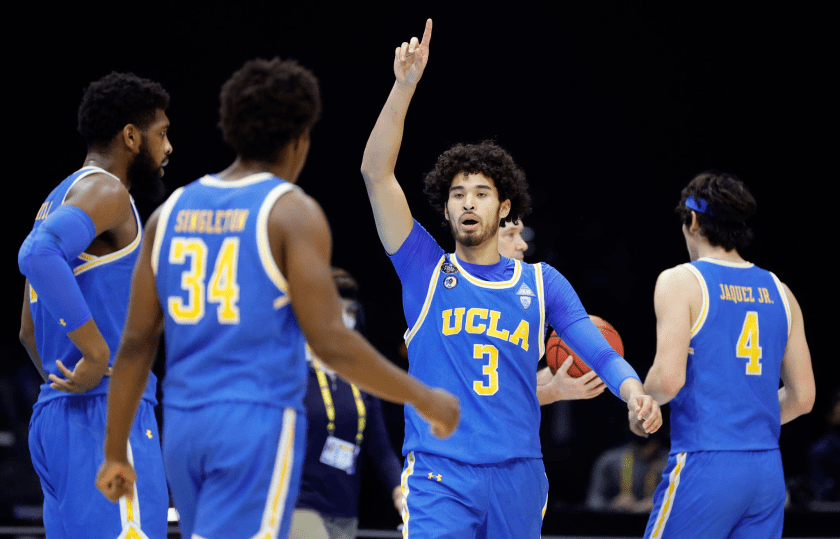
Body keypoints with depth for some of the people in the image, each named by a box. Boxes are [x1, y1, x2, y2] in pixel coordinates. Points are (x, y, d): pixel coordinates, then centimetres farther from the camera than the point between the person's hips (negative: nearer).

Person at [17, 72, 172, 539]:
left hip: (57, 413, 10)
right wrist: (98, 354, -24)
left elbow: (31, 330, 29)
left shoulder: (59, 199, 23)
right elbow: (39, 255, -28)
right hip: (107, 416, -10)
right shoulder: (104, 190, -8)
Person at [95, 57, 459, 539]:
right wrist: (423, 398, -3)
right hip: (259, 425, -7)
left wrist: (116, 453, 16)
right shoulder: (294, 212, -7)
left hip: (184, 426, 7)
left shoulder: (172, 212, 10)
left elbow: (136, 343, 9)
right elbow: (330, 342, -14)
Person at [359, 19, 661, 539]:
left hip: (517, 476, 3)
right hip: (439, 476, -3)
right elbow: (377, 173, -1)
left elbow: (598, 351, 5)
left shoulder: (542, 282, 12)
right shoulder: (425, 270, 7)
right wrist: (405, 86, -10)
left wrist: (635, 392, -18)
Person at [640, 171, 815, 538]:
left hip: (703, 466, -5)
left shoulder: (681, 281, -4)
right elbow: (802, 397, 14)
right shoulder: (779, 292, 13)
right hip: (767, 470, 6)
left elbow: (669, 379, -15)